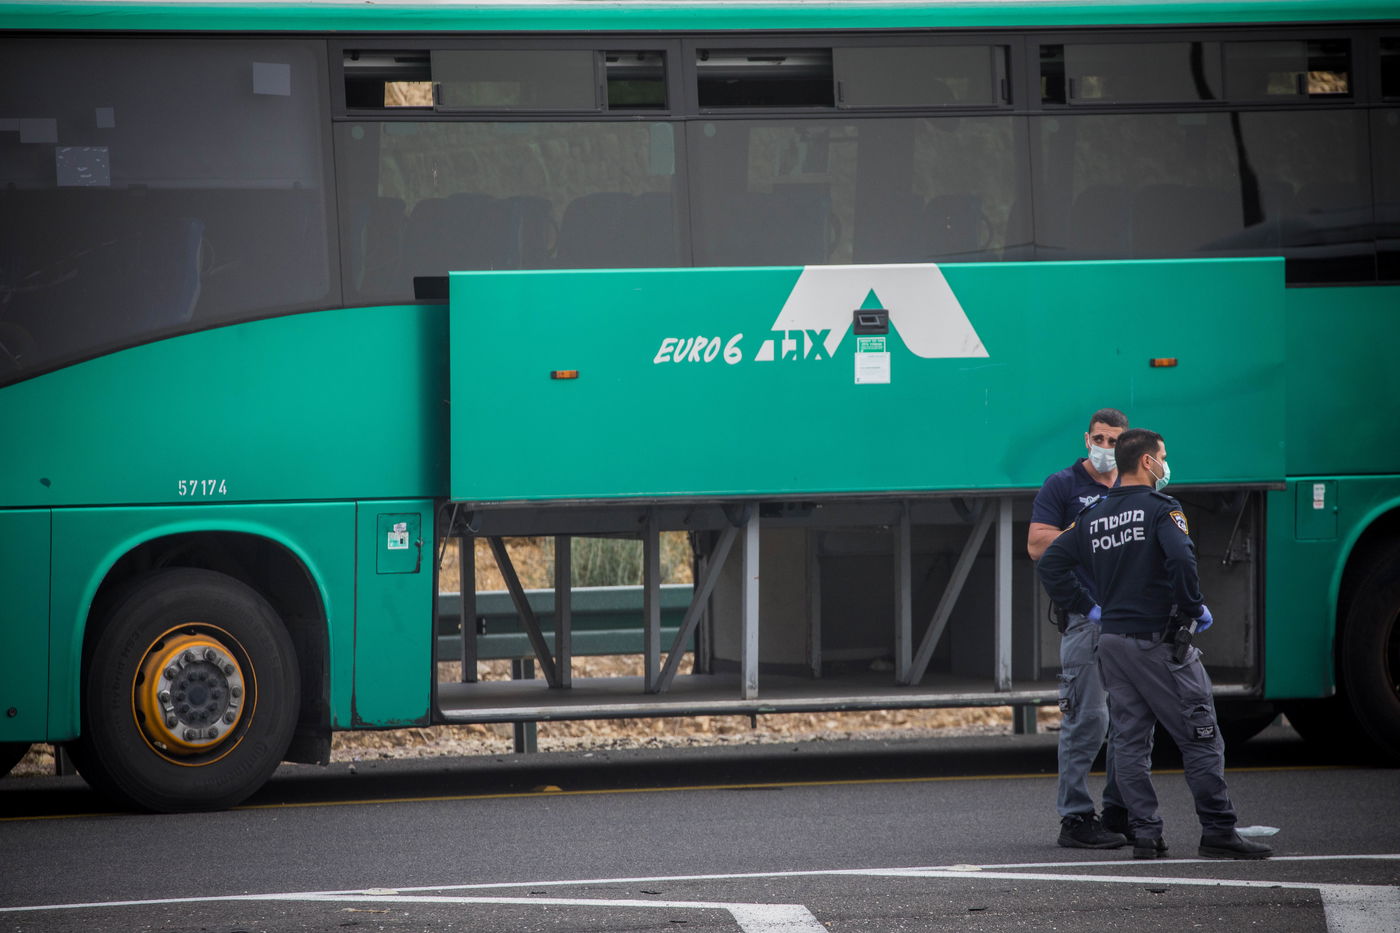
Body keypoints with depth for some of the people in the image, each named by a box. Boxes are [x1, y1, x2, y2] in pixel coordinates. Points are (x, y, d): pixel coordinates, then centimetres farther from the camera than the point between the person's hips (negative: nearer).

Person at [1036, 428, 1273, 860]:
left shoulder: (1093, 516, 11)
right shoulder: (1160, 509, -9)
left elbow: (1049, 565, 12)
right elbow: (1180, 559, -26)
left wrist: (1088, 607, 15)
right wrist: (1194, 609, -12)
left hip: (1112, 642, 6)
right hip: (1160, 642, -6)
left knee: (1129, 742, 9)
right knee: (1201, 739, -1)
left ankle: (1144, 833, 4)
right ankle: (1218, 832, -2)